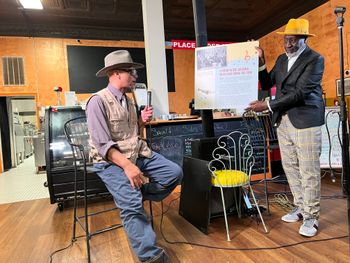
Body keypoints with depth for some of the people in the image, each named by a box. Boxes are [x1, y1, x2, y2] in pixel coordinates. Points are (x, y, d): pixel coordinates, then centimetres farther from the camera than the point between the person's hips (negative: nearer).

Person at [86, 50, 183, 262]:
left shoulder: (129, 101, 13)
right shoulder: (98, 101, -13)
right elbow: (103, 145, -21)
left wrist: (142, 120, 3)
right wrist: (127, 165, -30)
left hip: (138, 153, 8)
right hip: (111, 160, -7)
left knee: (175, 173, -5)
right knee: (131, 204, -25)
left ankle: (136, 196, 8)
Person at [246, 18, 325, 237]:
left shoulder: (315, 59, -6)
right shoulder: (282, 59, 15)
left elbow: (300, 92, -16)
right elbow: (267, 84, 16)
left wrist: (267, 106, -19)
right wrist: (261, 63, 3)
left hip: (305, 120, -6)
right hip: (283, 121, 7)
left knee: (308, 171, -1)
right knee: (290, 168, 12)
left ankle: (311, 217, 13)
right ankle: (301, 208, 27)